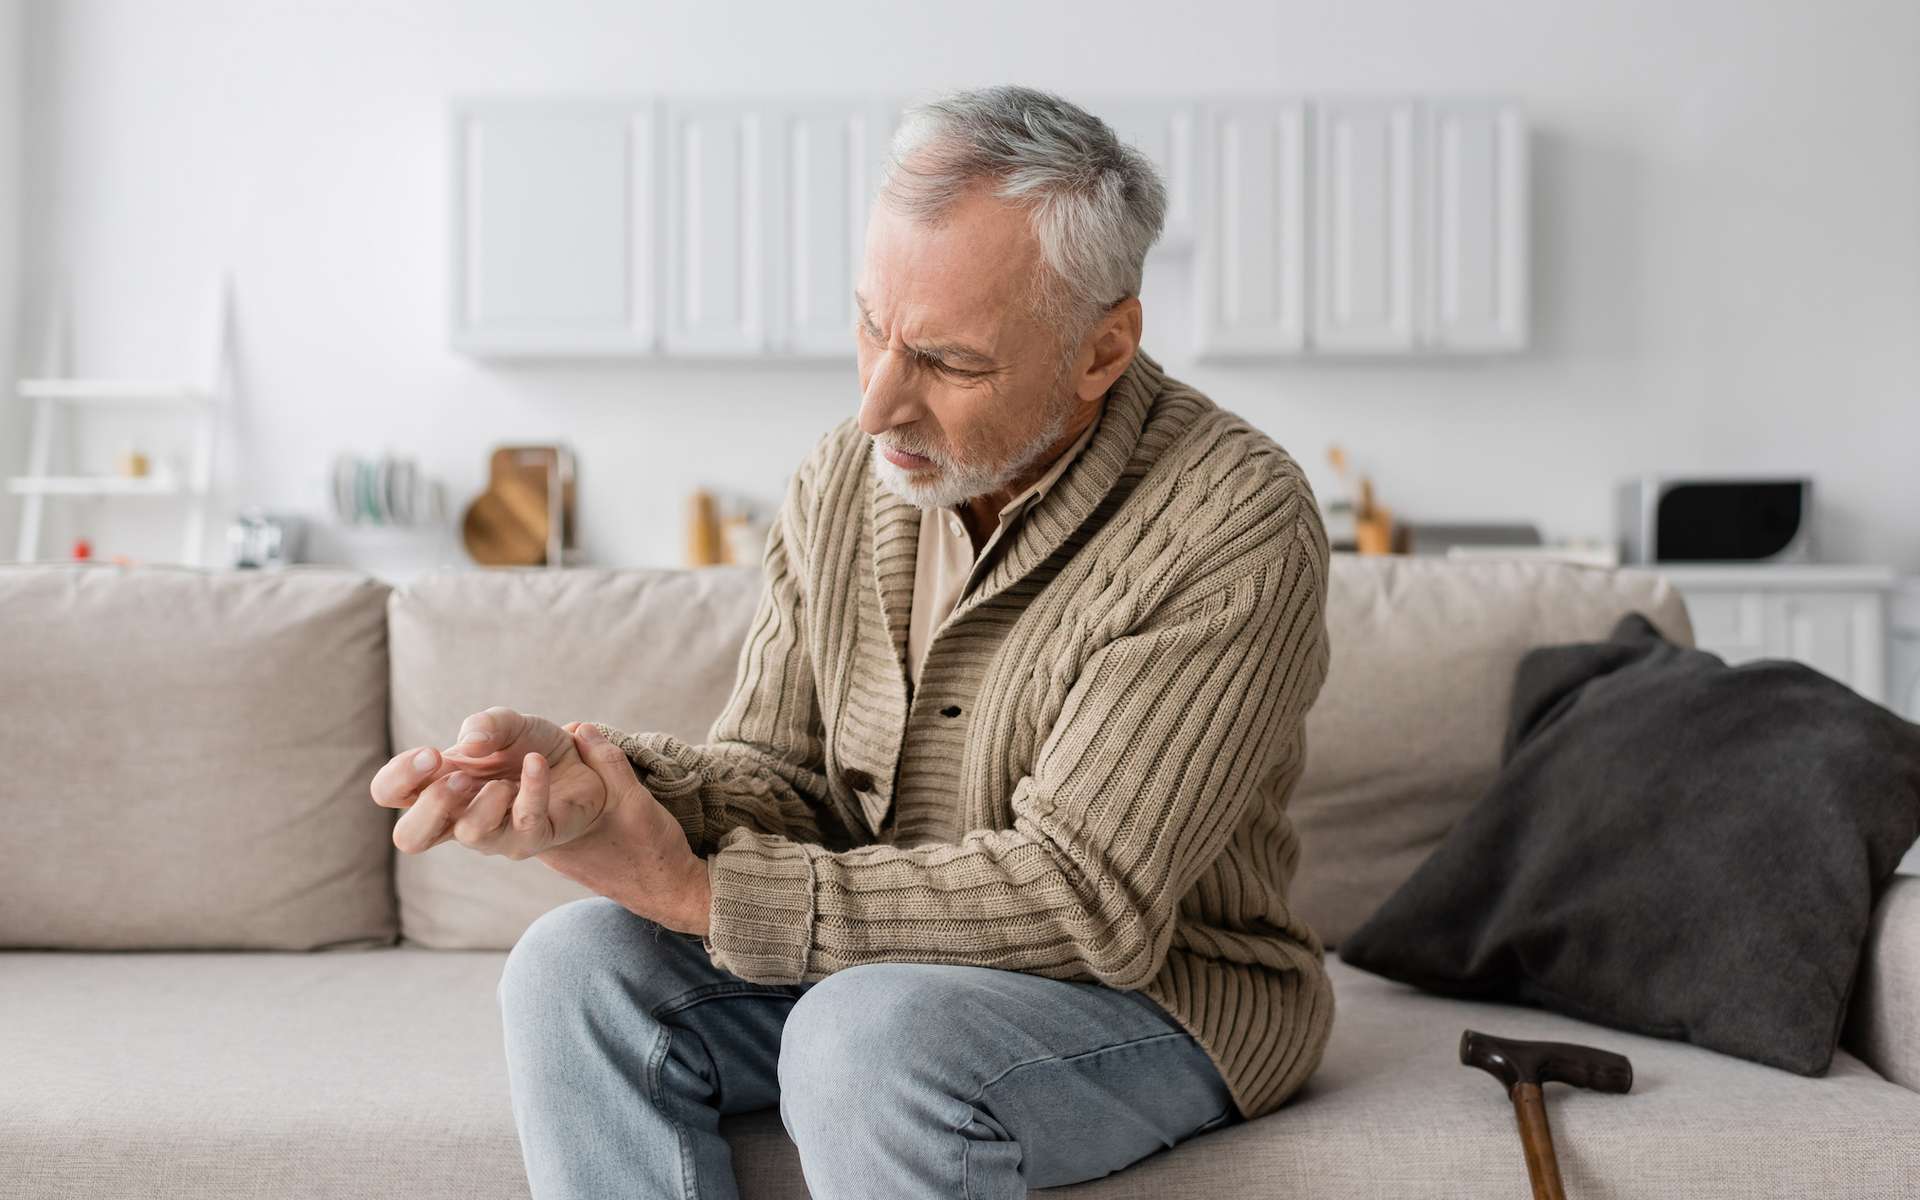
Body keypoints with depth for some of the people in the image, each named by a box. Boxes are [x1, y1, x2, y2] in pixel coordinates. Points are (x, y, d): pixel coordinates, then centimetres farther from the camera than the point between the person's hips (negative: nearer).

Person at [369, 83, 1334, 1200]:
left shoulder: (1236, 526, -22)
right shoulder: (845, 479, -1)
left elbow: (1079, 897, -25)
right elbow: (779, 778, 2)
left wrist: (697, 892, -24)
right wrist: (582, 773, -22)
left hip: (1169, 987, -6)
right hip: (879, 957, 6)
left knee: (874, 1034, -35)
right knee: (577, 965, -15)